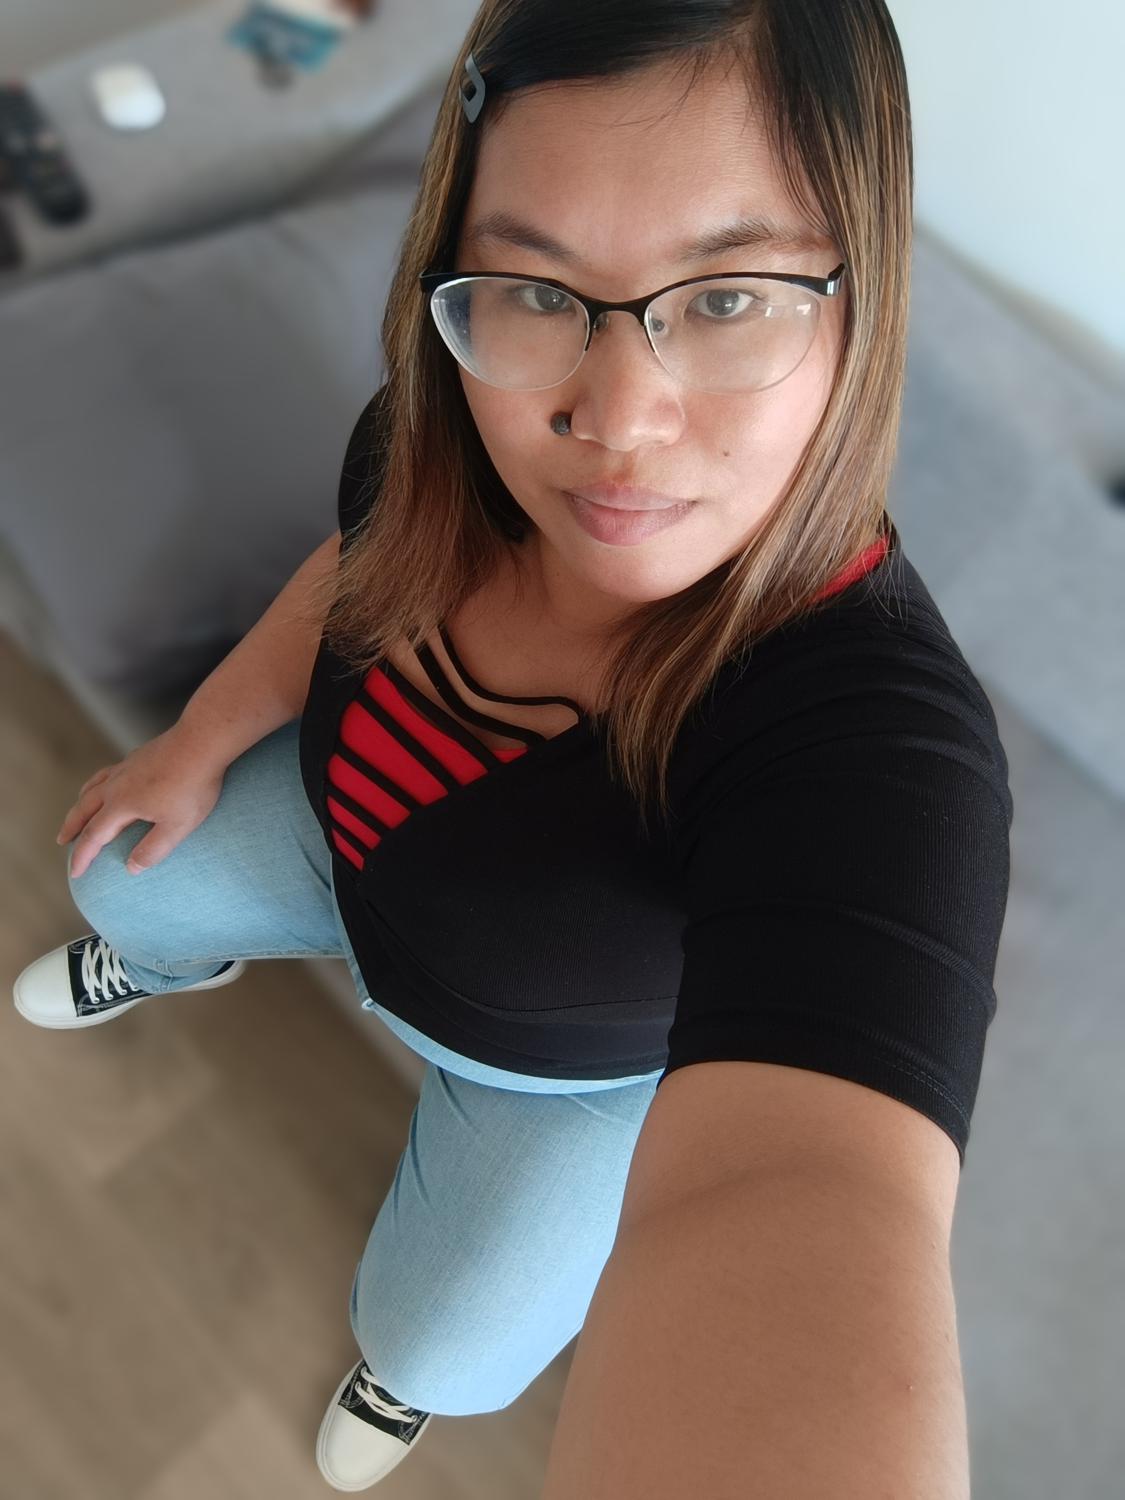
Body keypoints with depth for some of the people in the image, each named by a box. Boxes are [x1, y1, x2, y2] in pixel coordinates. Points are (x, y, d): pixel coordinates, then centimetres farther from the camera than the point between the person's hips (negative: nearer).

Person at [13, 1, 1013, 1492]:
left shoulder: (873, 750, -46)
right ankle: (173, 958, 64)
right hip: (350, 833, 4)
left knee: (438, 1333, 15)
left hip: (572, 1058, -3)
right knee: (127, 877, 22)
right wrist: (203, 741, 2)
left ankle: (422, 1363, 59)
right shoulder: (443, 439, -28)